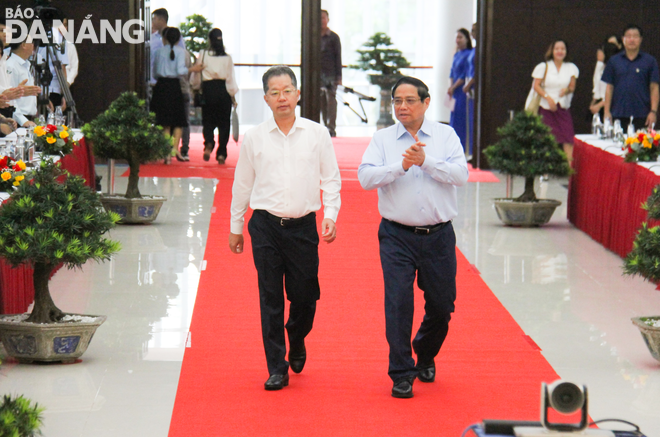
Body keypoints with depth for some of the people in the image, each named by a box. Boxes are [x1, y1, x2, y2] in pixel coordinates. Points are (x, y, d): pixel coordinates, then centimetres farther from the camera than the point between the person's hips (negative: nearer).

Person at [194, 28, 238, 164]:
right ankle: (221, 154, 4)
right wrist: (233, 98, 8)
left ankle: (209, 143, -19)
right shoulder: (227, 58, -2)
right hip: (223, 91, 0)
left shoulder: (202, 55, -3)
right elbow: (231, 78, 0)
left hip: (208, 91, 0)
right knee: (224, 123, 8)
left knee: (208, 121, 10)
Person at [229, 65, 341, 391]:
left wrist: (330, 215, -6)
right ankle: (277, 369, 5)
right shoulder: (254, 138, 4)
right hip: (266, 225, 0)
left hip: (303, 226, 0)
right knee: (270, 299, -1)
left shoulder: (317, 134, 3)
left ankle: (296, 343, 36)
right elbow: (242, 184, 12)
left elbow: (330, 179, 8)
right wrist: (236, 227, 15)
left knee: (305, 296, 4)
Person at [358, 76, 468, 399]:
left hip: (439, 236, 1)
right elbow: (366, 177, -10)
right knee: (398, 302, -10)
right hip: (397, 236, -1)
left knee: (442, 304, 9)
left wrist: (425, 161, -21)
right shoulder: (382, 139, 3)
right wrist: (401, 166, -22)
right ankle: (401, 374, -1)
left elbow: (461, 174, -10)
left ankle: (425, 357, 37)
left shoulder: (445, 136, 4)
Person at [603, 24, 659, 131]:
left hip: (641, 115, -1)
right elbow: (609, 88, 10)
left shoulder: (650, 61, 6)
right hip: (618, 114, 1)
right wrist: (607, 112, 3)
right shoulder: (614, 61, 11)